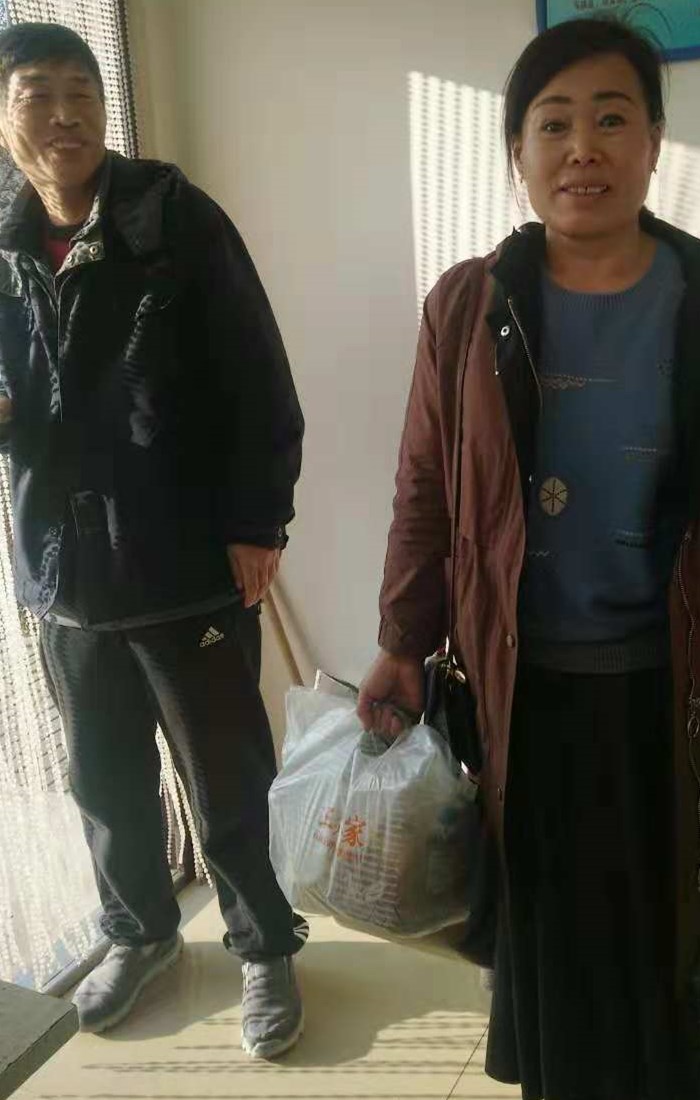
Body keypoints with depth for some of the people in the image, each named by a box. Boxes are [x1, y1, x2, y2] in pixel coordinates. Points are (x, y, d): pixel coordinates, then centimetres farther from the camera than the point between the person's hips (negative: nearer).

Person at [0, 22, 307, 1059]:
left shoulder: (178, 218, -4)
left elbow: (259, 384, -7)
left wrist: (256, 523, -11)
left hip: (190, 565, -4)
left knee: (229, 787, 8)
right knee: (104, 781, 19)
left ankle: (266, 947, 32)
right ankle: (140, 930, 43)